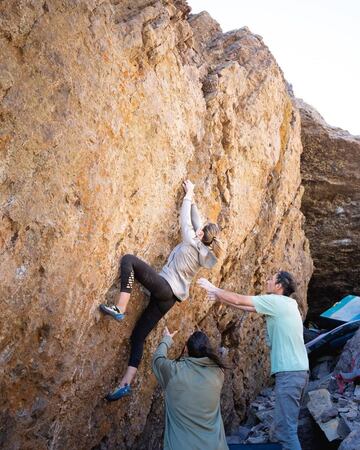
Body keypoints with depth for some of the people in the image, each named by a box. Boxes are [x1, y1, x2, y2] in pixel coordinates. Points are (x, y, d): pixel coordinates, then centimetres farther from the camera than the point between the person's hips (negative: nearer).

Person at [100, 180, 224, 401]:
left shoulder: (192, 242, -5)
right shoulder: (205, 252, 15)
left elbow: (186, 219, 5)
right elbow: (195, 220, 25)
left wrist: (189, 193, 19)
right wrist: (192, 199, 32)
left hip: (163, 287, -8)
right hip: (170, 298, 8)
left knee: (129, 260, -13)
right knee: (138, 336, 7)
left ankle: (120, 308, -22)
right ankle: (126, 383, 3)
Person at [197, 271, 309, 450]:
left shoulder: (276, 301, -11)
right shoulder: (285, 304, 15)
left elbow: (238, 300, -5)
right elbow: (247, 306, 20)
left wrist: (214, 289, 8)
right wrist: (219, 297, 22)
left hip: (289, 373, -9)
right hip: (298, 371, 9)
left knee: (285, 428, -7)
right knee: (285, 425, 17)